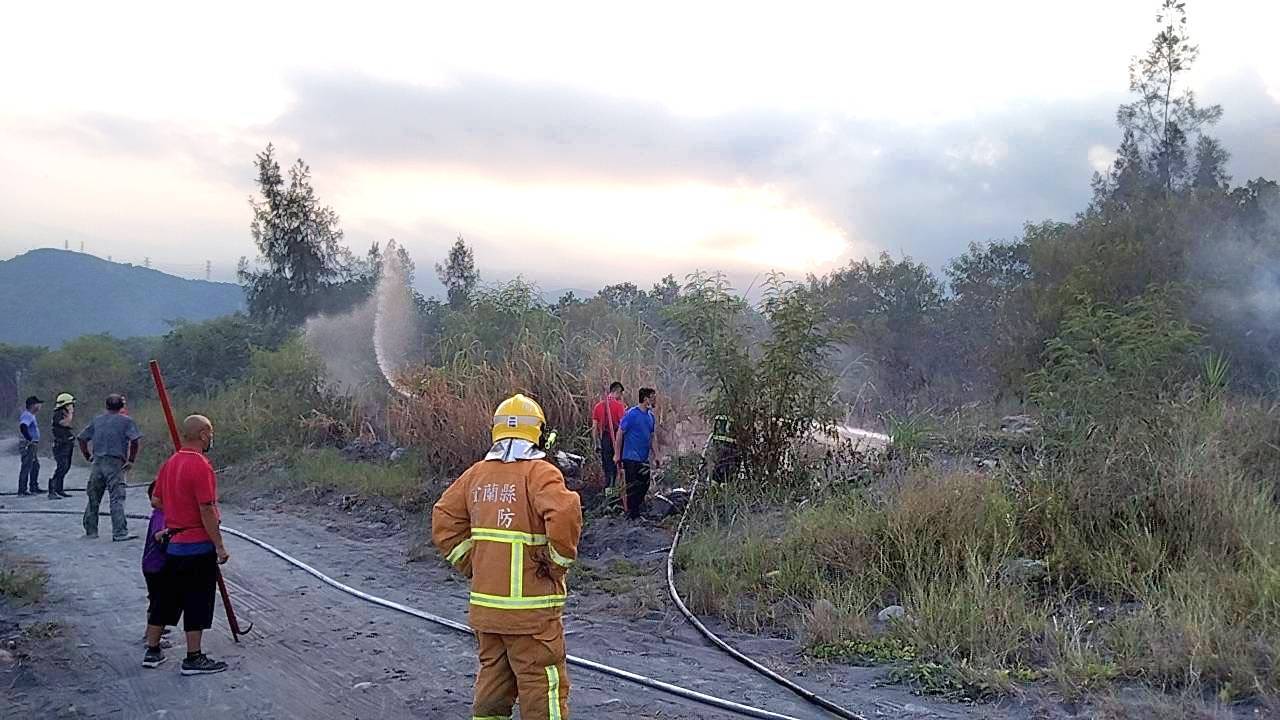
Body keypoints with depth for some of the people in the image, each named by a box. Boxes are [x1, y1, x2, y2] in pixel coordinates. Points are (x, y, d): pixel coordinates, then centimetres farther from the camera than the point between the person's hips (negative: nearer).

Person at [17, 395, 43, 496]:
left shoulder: (31, 416, 18)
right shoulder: (27, 416, -15)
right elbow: (23, 428, -29)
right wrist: (30, 440, -26)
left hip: (33, 446, 11)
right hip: (28, 445, -11)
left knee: (35, 466, 16)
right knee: (26, 467, -8)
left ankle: (34, 487, 25)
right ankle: (22, 490, -6)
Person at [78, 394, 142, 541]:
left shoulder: (97, 420, 14)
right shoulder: (126, 421, -1)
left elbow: (81, 438, 16)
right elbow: (135, 440, -14)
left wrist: (87, 456, 19)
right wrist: (131, 460, -6)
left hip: (97, 462, 5)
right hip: (115, 463, -5)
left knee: (93, 498, 14)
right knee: (117, 499, -7)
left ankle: (90, 530, 21)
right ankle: (120, 532, -12)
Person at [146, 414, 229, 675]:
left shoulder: (169, 463, 7)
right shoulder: (200, 466, -20)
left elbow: (157, 500, 15)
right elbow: (207, 511, -21)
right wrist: (220, 546, -16)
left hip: (173, 544, 8)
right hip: (199, 546, -8)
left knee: (166, 598, 17)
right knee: (198, 603, 0)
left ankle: (152, 651, 24)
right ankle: (193, 659, 6)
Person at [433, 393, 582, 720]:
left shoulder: (476, 473, 7)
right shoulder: (538, 472, -12)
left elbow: (443, 519, 13)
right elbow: (564, 514, -28)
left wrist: (469, 565, 14)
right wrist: (559, 562, -12)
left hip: (485, 604, 6)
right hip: (530, 609, -6)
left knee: (492, 680, 20)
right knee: (543, 684, 2)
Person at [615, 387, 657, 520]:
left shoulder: (650, 415, 7)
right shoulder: (631, 414, -15)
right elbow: (620, 433, -11)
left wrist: (654, 454, 16)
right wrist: (617, 454, -11)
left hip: (644, 458, 7)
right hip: (631, 458, -7)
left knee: (644, 485, 12)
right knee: (633, 486, 0)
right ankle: (633, 515, 10)